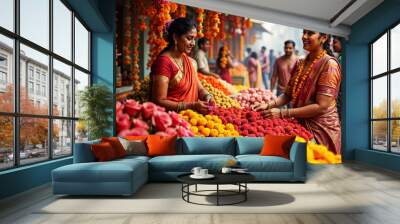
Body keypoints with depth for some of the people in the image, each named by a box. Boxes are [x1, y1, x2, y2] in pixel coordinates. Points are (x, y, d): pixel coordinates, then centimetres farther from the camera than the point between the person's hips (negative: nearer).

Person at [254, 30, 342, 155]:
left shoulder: (329, 64, -16)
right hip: (300, 124, 6)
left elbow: (321, 107, -22)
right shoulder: (300, 64, 5)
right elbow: (289, 94, 7)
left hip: (321, 128, -6)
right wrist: (269, 105, -11)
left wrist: (282, 113, -25)